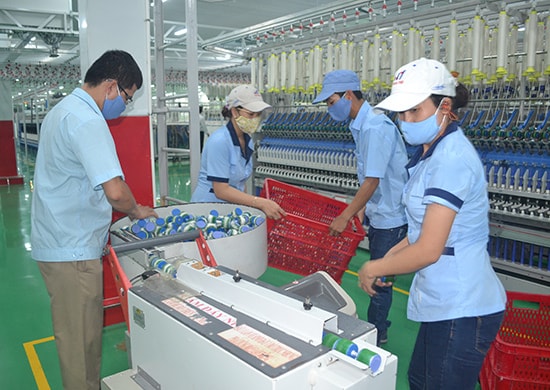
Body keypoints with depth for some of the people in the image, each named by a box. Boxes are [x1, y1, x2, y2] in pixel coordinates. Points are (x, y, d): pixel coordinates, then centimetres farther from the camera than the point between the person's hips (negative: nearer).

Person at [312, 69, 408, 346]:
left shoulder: (376, 128, -22)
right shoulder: (361, 126, 7)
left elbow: (372, 180, -24)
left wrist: (345, 217, -18)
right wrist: (362, 208, 12)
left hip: (390, 217, -9)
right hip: (378, 214, 9)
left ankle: (374, 336, 20)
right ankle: (378, 330, 34)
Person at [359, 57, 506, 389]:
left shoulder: (452, 159, -22)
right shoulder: (432, 152, 8)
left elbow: (428, 250, -23)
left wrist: (372, 269, -10)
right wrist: (389, 257, 7)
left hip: (462, 310, -9)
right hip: (446, 302, 9)